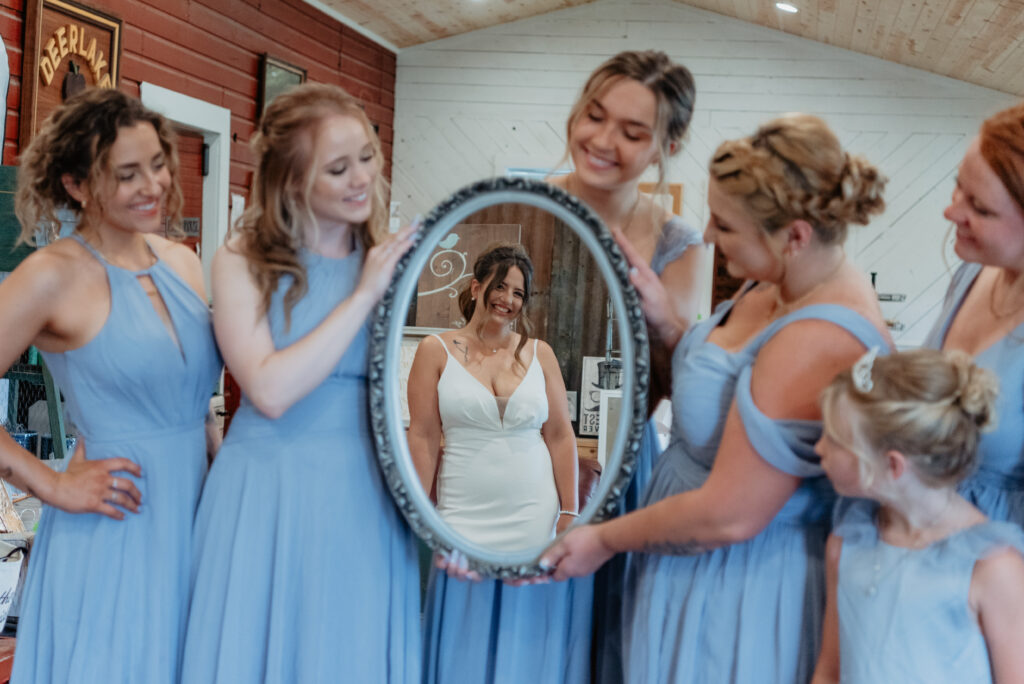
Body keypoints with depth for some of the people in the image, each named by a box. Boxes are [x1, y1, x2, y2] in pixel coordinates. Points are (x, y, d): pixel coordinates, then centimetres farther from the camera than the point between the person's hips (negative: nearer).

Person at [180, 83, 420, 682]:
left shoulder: (389, 260, 3)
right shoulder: (243, 262, -6)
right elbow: (270, 391, -18)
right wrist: (362, 296, -16)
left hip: (365, 496, 3)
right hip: (269, 494, -2)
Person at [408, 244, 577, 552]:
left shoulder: (540, 354, 9)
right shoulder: (437, 351, 3)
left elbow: (560, 436, 8)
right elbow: (423, 438, 0)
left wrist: (569, 511, 3)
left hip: (533, 517, 2)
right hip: (465, 514, -1)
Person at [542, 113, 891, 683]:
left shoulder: (816, 342, -30)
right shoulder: (783, 284, -1)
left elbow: (730, 516, -27)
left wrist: (606, 539, -13)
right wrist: (667, 323, -5)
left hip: (740, 588, -9)